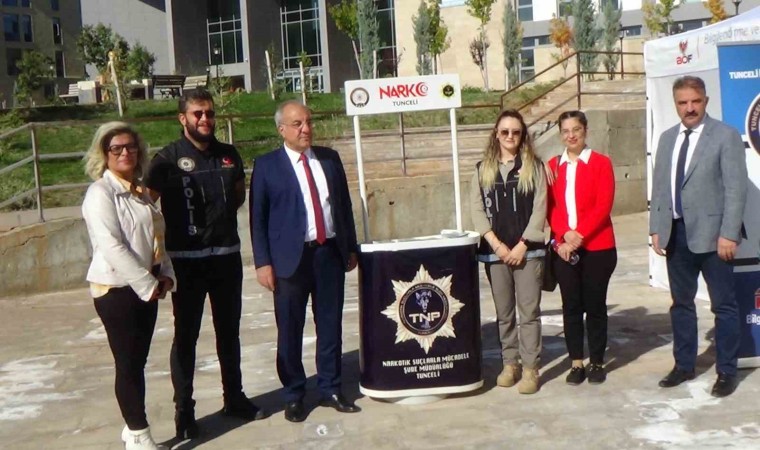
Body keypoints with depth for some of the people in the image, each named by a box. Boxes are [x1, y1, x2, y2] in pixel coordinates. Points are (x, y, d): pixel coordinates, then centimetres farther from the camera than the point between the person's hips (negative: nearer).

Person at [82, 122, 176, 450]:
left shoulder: (140, 191, 12)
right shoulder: (100, 192, -12)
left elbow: (155, 238, 14)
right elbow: (112, 247, -20)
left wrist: (165, 276, 0)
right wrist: (148, 284, -18)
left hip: (145, 287, 7)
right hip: (117, 289, -7)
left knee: (138, 361, 13)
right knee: (128, 364, 1)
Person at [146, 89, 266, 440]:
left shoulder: (229, 155, 6)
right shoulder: (167, 159, -8)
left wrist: (220, 215, 8)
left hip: (228, 255, 5)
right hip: (187, 260, -4)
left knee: (229, 331, 15)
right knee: (186, 335, 4)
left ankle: (234, 398, 29)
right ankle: (184, 410, 14)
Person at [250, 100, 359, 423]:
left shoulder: (329, 158, 10)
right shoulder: (267, 165, -1)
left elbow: (344, 204, 14)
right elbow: (257, 217, -3)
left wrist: (351, 247, 12)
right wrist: (263, 262, -9)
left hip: (331, 252, 4)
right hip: (291, 257, -3)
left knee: (331, 325, 10)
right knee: (290, 330, 4)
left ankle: (330, 390, 23)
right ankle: (294, 396, 18)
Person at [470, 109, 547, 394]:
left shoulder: (534, 166, 4)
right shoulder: (483, 169, 9)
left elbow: (540, 208, -3)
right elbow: (477, 209, 3)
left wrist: (522, 245, -11)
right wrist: (496, 244, -8)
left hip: (528, 250, -2)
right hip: (494, 251, 2)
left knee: (529, 311, -2)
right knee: (504, 313, 9)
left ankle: (530, 368, 4)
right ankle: (510, 363, 20)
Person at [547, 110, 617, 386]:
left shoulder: (601, 163, -2)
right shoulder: (552, 166, 7)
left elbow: (604, 206, -9)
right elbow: (550, 207, 3)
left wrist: (580, 235, -17)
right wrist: (562, 238, -12)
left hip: (597, 247, -2)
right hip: (563, 248, 3)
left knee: (595, 305, 6)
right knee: (571, 306, 7)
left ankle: (597, 363, 18)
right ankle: (576, 363, 17)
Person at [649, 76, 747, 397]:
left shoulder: (726, 136, -5)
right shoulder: (667, 138, 12)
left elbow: (736, 188, -10)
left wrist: (728, 234, -15)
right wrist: (656, 229, 6)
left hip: (711, 234, -5)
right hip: (676, 233, 5)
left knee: (724, 305, 4)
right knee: (681, 303, 13)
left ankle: (726, 372, 15)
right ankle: (684, 365, 26)